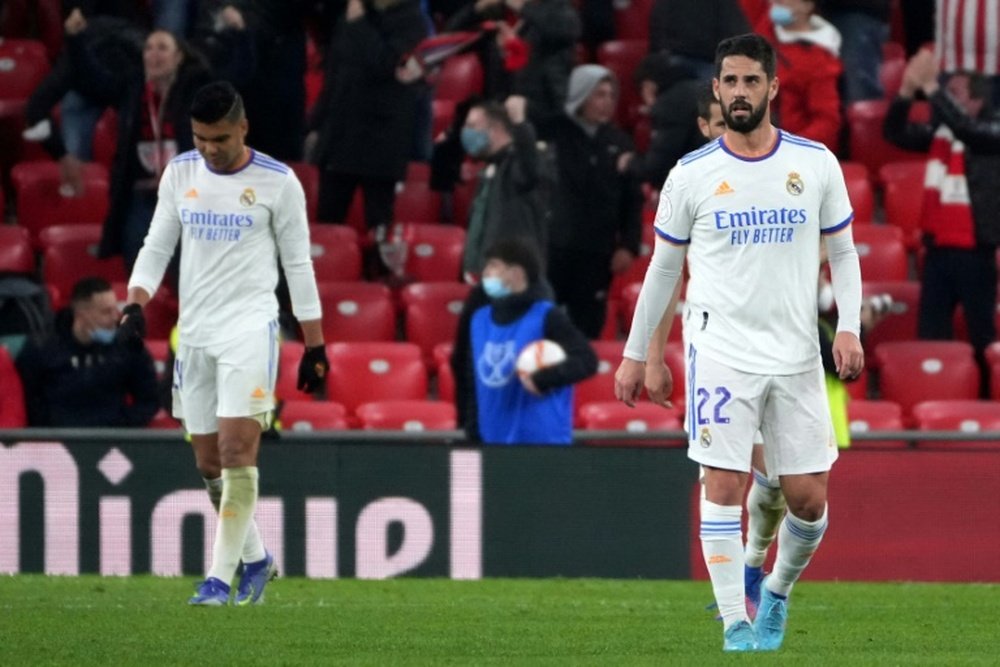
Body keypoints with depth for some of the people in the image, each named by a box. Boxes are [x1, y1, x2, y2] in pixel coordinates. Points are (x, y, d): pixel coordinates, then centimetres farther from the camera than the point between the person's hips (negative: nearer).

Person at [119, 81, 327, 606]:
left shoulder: (278, 182, -5)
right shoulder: (180, 173, 6)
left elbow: (298, 264, 1)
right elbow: (156, 247, 11)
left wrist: (315, 347, 2)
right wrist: (135, 305, -7)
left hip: (250, 330, -5)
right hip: (194, 332, 5)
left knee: (237, 452, -14)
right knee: (209, 462, 8)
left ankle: (220, 577, -13)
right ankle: (256, 558, 26)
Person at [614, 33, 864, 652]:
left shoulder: (816, 163, 3)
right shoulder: (693, 174, 1)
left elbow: (843, 252, 11)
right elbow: (664, 267, 10)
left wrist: (849, 328, -4)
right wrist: (635, 355, 12)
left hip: (798, 356, 2)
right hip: (721, 350, -2)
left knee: (809, 499, 2)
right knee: (725, 485, -11)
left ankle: (777, 592, 29)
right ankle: (737, 625, -4)